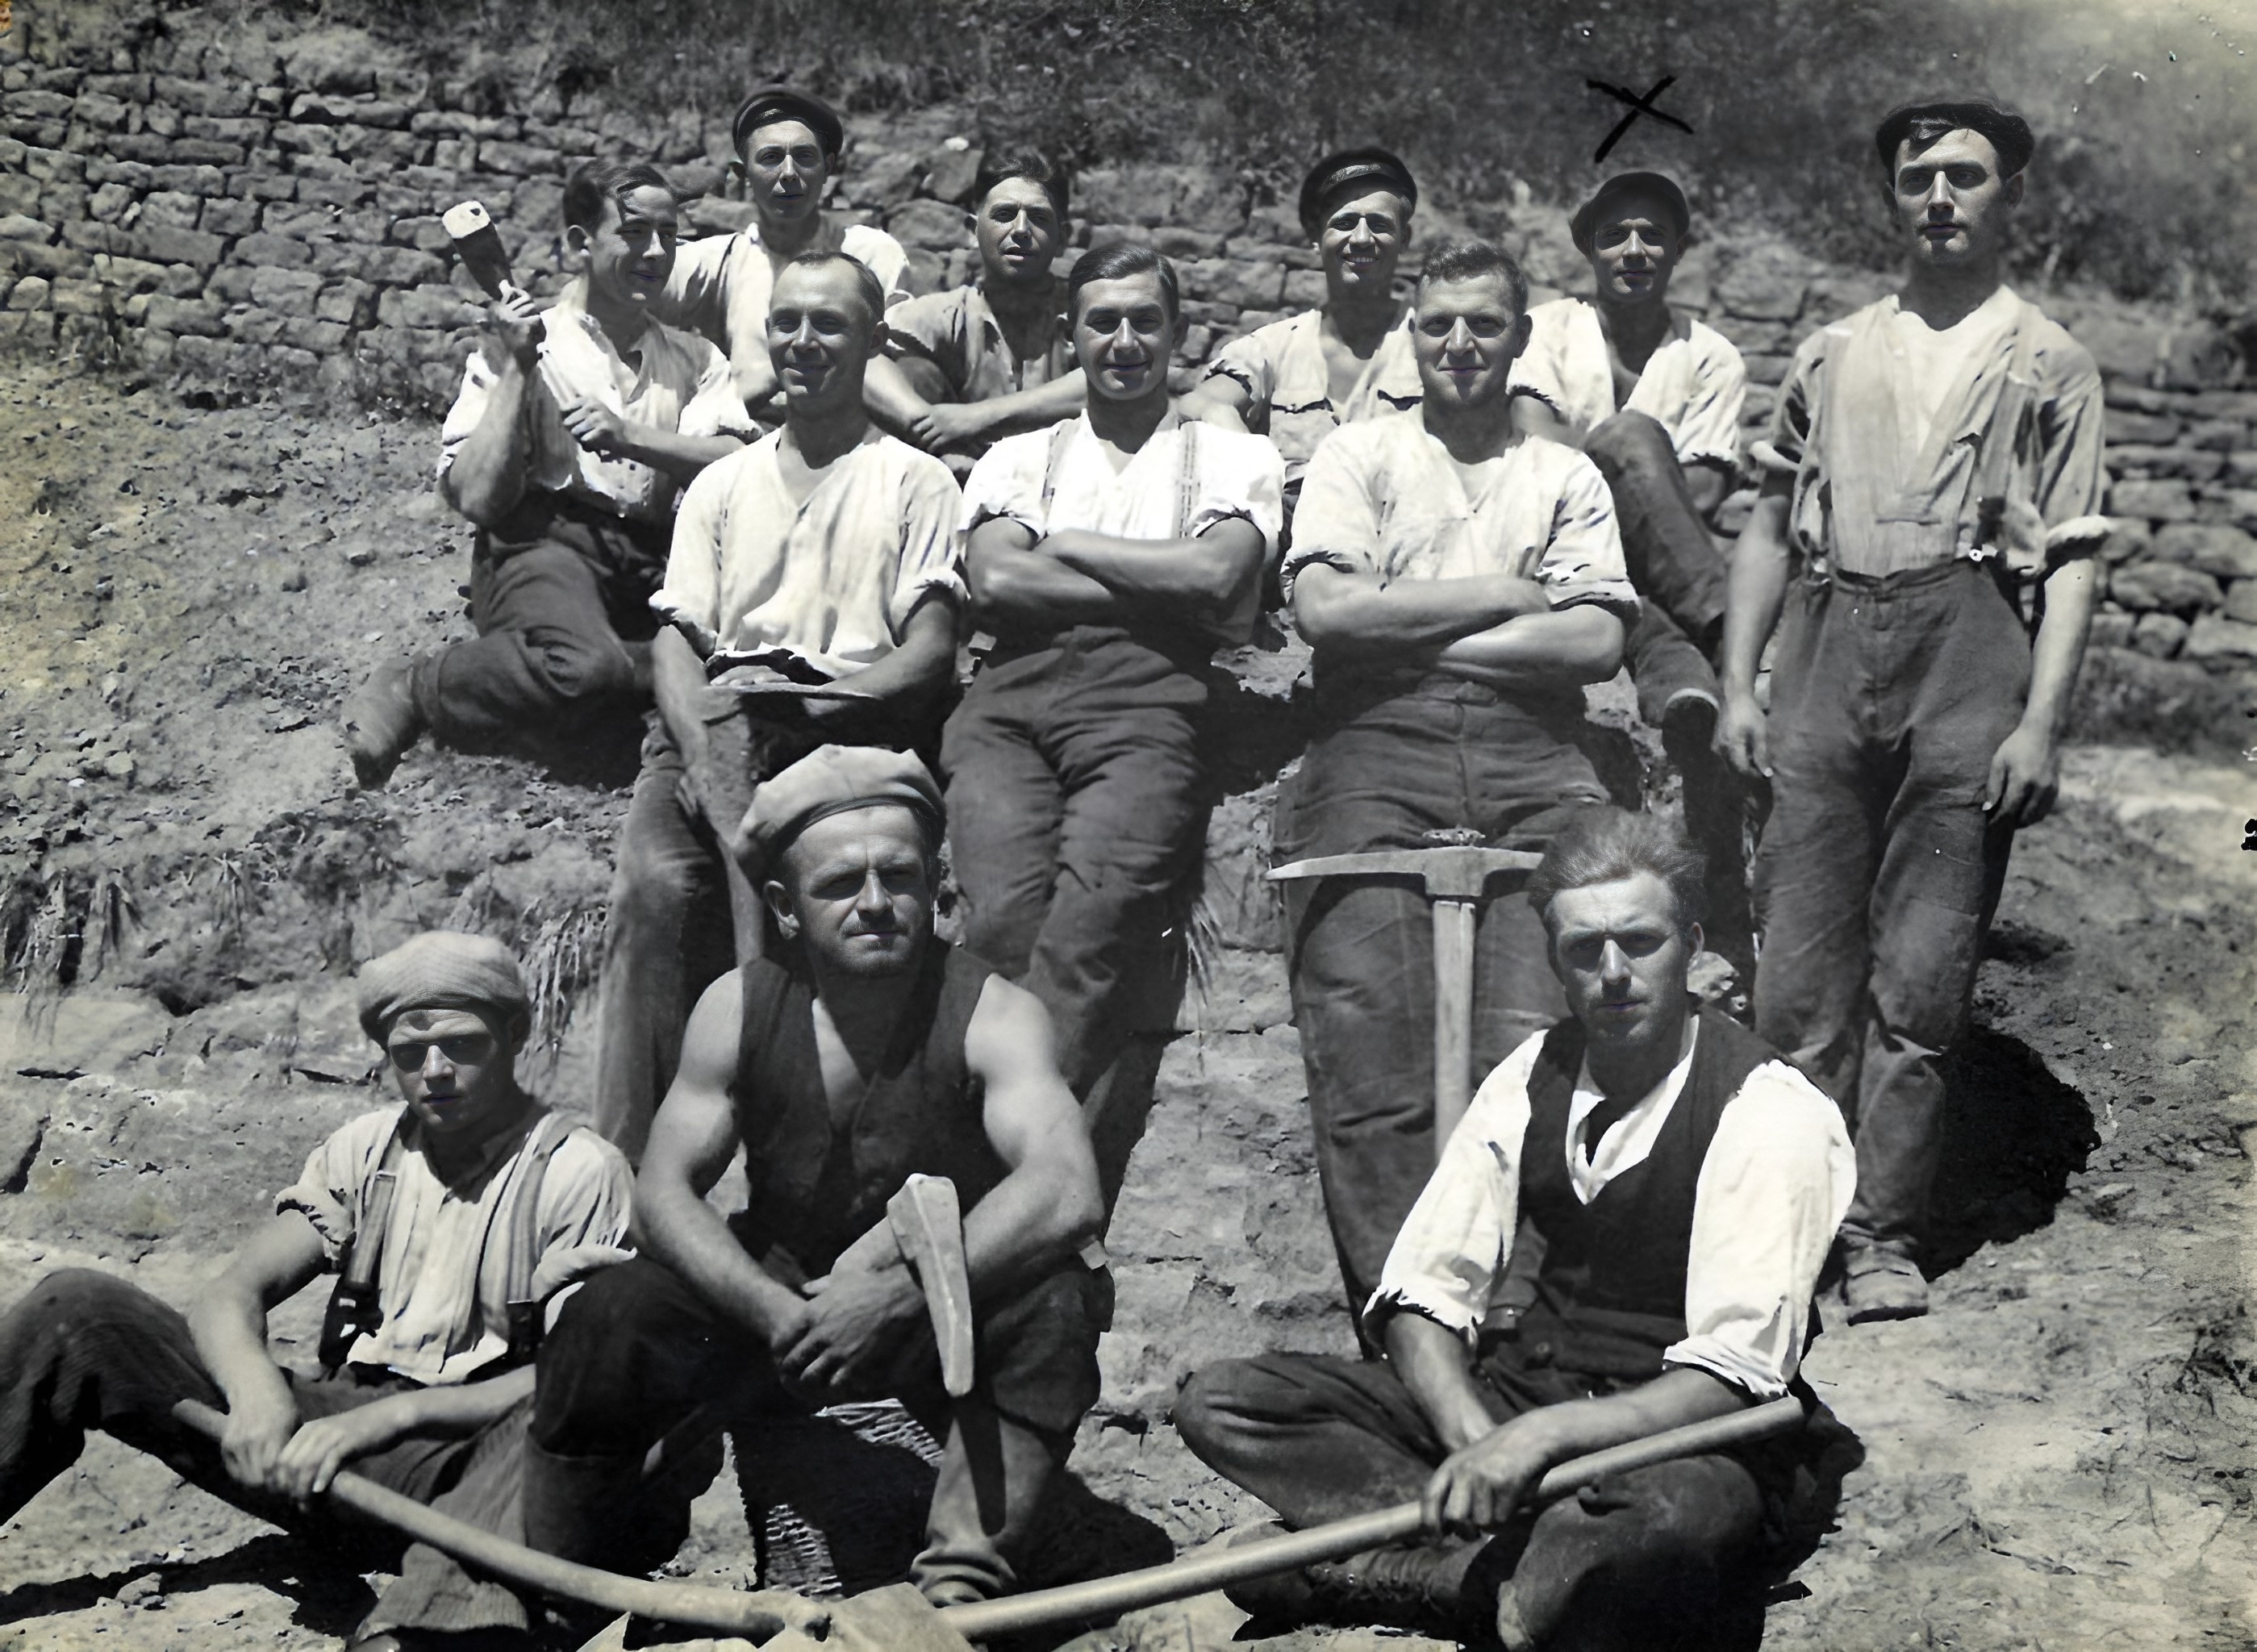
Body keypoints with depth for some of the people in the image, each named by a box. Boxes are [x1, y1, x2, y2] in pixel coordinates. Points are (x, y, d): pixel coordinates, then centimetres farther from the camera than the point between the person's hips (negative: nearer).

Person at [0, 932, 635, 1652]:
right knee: (77, 1309, -10)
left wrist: (390, 1416, -22)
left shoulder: (579, 1172, -2)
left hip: (452, 1460, -4)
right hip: (329, 1432, 5)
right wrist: (258, 1391, -21)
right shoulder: (364, 1152, 12)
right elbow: (228, 1295, 3)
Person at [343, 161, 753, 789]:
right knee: (585, 664, -39)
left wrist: (628, 437, -11)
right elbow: (477, 497, -1)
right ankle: (409, 692, -16)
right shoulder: (524, 346, 11)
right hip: (545, 542, -4)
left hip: (654, 561, 4)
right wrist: (516, 368, -3)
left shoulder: (694, 360, 22)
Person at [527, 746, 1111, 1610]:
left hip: (945, 1318, -2)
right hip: (774, 1296, 3)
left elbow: (1068, 1195, -34)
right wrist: (775, 1312, -28)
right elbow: (664, 1191, -10)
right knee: (606, 1317, -20)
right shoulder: (739, 1009, -7)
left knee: (1052, 1303, -33)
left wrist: (899, 1292, -39)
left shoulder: (991, 1014, -19)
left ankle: (960, 1581, -26)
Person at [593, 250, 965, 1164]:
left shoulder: (915, 482, 15)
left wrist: (781, 711, -14)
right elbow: (678, 637, 14)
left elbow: (932, 651, 2)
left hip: (851, 723, -2)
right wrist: (700, 749, -9)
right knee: (654, 888, -25)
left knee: (733, 710, -35)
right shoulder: (722, 484, 27)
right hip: (714, 731, 3)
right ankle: (626, 1160, -26)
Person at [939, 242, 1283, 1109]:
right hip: (1012, 695, 2)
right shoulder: (1019, 457, 27)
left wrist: (1065, 546, 8)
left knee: (1097, 915, -30)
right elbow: (994, 582, 7)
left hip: (1144, 703, -2)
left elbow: (1214, 575, 0)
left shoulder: (1234, 456, 22)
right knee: (1007, 914, -28)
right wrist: (1156, 590, 3)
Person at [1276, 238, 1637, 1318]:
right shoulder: (1359, 454, 20)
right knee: (1372, 1063, -15)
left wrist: (1413, 638, 0)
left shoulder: (1567, 478, 23)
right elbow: (1325, 608, 2)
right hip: (1375, 756, -1)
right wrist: (1507, 595, 4)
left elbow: (1596, 643, 7)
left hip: (1531, 760, 1)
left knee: (1538, 1055, -18)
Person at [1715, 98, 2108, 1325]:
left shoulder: (2048, 366, 11)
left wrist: (2042, 724, -8)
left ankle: (1884, 1238, 6)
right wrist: (1737, 687, 7)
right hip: (1828, 644, 2)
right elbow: (1769, 528, 18)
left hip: (1967, 650, -2)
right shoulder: (1830, 356, 19)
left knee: (1922, 978, -2)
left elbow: (2074, 559, 3)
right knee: (1800, 969, 0)